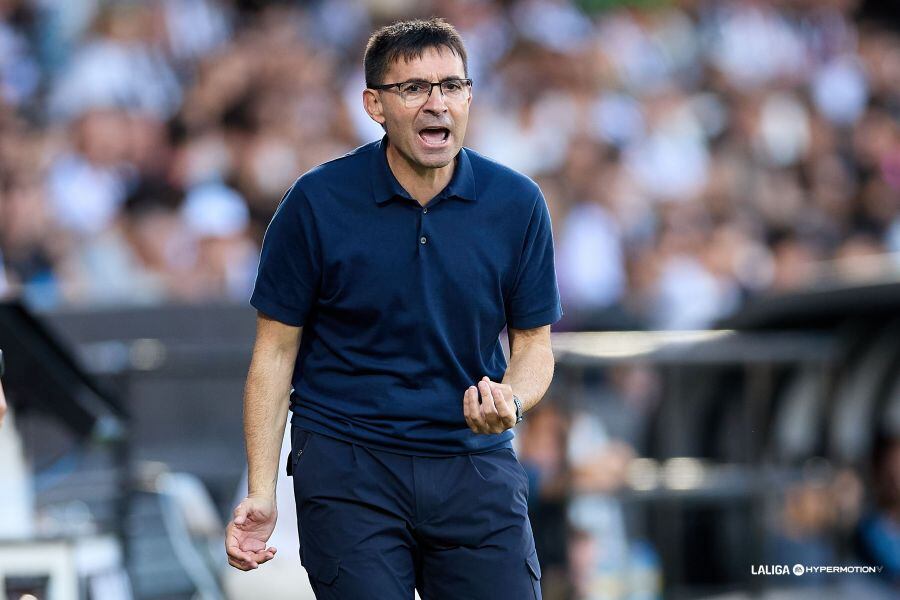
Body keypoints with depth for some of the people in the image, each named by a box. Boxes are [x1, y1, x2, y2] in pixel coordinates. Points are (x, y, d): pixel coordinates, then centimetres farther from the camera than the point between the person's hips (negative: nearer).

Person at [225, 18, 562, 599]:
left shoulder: (517, 202, -1)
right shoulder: (317, 202, -7)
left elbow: (533, 341, 7)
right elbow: (276, 349, -2)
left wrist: (510, 400, -17)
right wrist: (261, 493, -8)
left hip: (476, 461, 2)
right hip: (348, 463, -2)